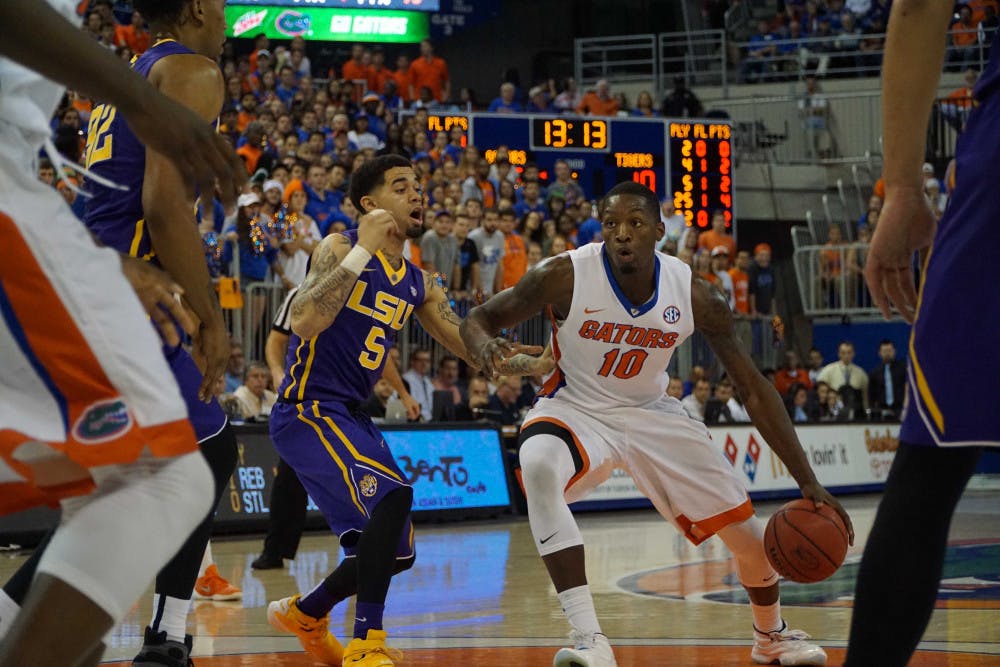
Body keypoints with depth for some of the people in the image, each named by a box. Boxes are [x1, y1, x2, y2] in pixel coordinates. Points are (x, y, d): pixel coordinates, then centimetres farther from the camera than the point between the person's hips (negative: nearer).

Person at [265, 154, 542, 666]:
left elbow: (474, 348, 15)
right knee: (392, 496, -28)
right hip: (307, 409, -8)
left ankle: (304, 614, 34)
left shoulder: (418, 284, 12)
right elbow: (304, 322, -25)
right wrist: (361, 253, -25)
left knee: (397, 553, 11)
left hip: (351, 416, 8)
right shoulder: (340, 249, -9)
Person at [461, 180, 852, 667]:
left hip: (651, 413, 3)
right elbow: (479, 318, -11)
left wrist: (807, 482, -14)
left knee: (750, 532, 2)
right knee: (539, 466, -39)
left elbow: (754, 390, -10)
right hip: (576, 409, -3)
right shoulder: (565, 276, -23)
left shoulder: (694, 297, -17)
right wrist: (484, 348, -38)